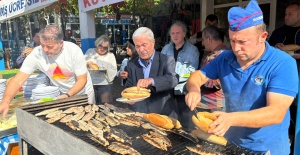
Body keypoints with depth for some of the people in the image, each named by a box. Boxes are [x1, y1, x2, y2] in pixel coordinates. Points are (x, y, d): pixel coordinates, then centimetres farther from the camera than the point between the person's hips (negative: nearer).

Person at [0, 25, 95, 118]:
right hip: (61, 93, 1)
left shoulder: (74, 51, -27)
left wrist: (68, 95, -36)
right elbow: (18, 80, -24)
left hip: (83, 92, -1)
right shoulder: (36, 54, -23)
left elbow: (82, 80, -21)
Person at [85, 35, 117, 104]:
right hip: (90, 83, 1)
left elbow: (114, 72, 3)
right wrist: (87, 63, -14)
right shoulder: (90, 51, 12)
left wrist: (106, 70, -16)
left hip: (105, 84, 0)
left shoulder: (110, 55, 10)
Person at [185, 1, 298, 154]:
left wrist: (231, 118, -42)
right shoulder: (225, 58, -6)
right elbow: (198, 75, 3)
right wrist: (194, 89, -20)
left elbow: (276, 113, -28)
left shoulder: (283, 64, -20)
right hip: (230, 141, 4)